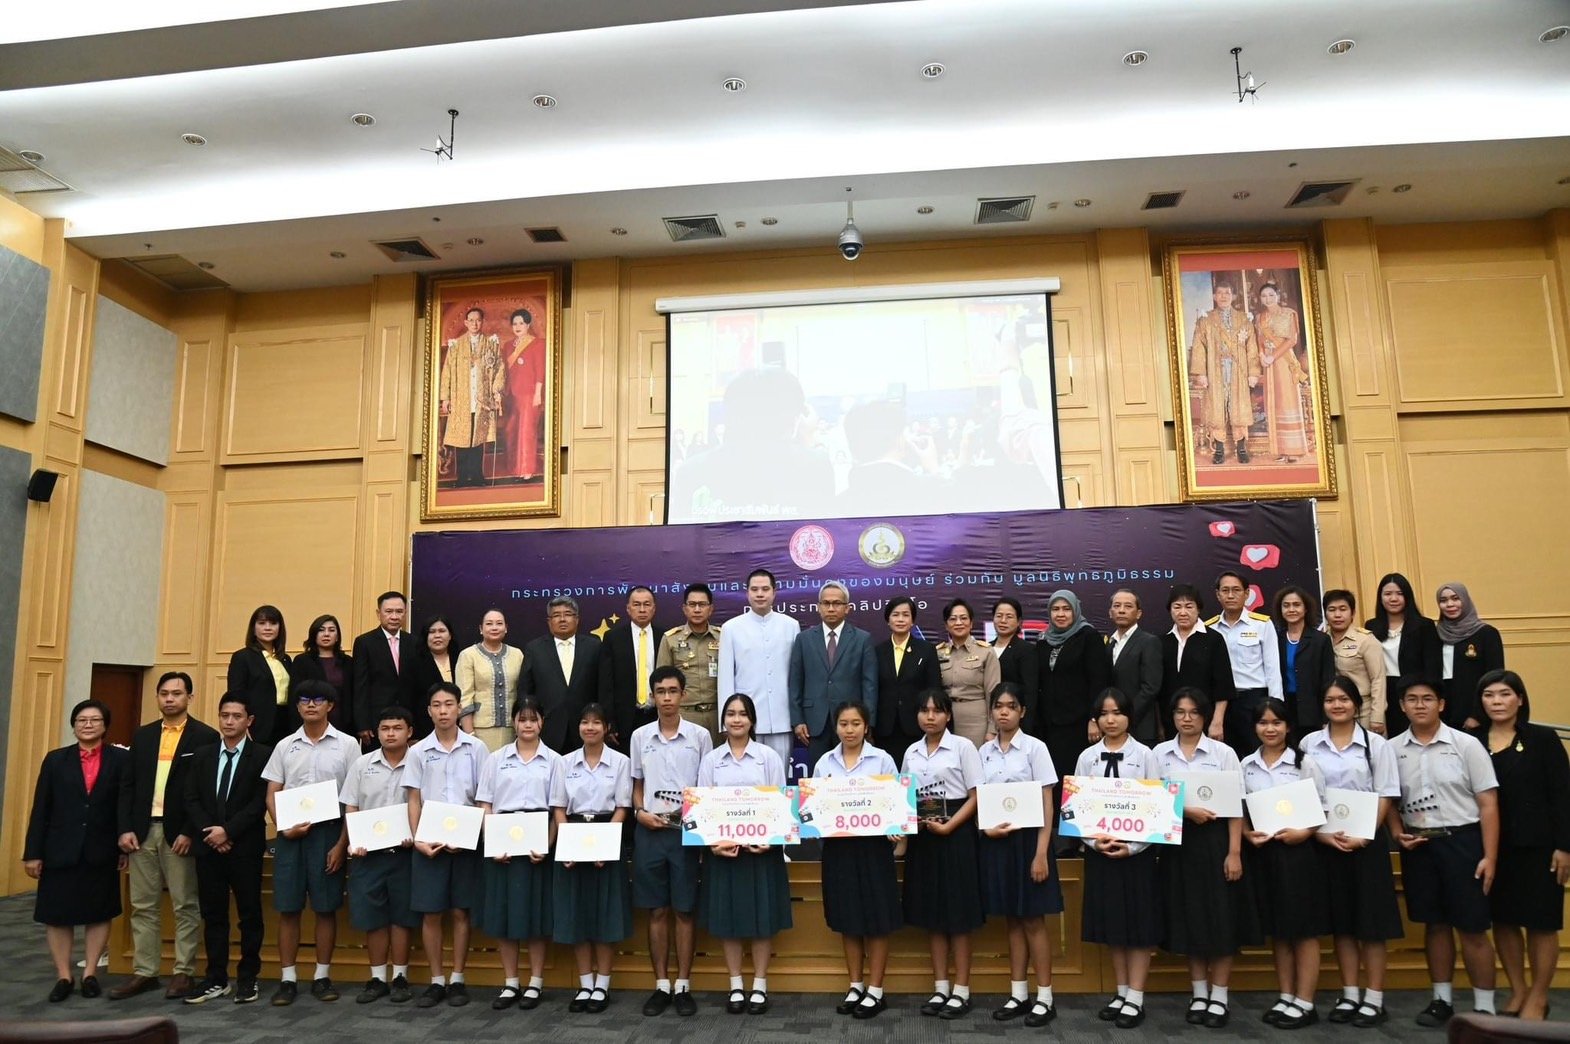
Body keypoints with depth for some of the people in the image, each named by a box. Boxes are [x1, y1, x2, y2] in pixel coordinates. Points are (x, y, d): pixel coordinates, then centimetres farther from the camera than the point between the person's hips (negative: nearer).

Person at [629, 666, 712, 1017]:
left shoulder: (699, 735, -1)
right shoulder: (640, 736, 5)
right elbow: (637, 784, 13)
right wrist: (640, 812, -4)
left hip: (686, 830, -2)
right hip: (649, 831, 2)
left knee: (685, 910, 4)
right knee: (657, 910, 8)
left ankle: (683, 985, 15)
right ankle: (661, 984, 18)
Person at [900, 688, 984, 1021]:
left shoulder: (962, 746, -5)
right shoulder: (911, 752, 9)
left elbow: (975, 796, -8)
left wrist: (948, 826, -17)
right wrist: (908, 819, -7)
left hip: (955, 835, -5)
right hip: (922, 836, 5)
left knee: (958, 913, 2)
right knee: (931, 914, 10)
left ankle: (961, 990, 13)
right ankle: (940, 988, 20)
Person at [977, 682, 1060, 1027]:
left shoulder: (1034, 748, -6)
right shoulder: (984, 751, 6)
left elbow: (1047, 805, -8)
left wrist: (1041, 853, -13)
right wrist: (987, 828, -11)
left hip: (1027, 837, -4)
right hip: (996, 840, 4)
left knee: (1033, 920, 2)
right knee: (1012, 921, 11)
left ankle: (1045, 998, 13)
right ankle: (1018, 994, 20)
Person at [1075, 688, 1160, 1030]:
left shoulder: (1145, 755, -3)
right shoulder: (1087, 757, 3)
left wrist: (1132, 846, -14)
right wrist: (1095, 840, -11)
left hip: (1137, 849, -2)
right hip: (1099, 849, 3)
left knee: (1139, 924, 3)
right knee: (1111, 924, 10)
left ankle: (1136, 999, 12)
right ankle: (1121, 992, 22)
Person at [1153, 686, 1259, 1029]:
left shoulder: (1223, 753, -2)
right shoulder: (1160, 753, 3)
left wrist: (1234, 852, -9)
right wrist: (1185, 810, -15)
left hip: (1215, 840, -2)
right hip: (1179, 843, 2)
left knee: (1221, 919, 1)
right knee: (1189, 919, 8)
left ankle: (1219, 997, 14)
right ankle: (1199, 994, 20)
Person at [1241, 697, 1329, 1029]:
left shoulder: (1303, 762, -3)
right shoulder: (1247, 765, 5)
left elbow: (1322, 808, -4)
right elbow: (1239, 809, 8)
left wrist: (1304, 832, -18)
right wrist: (1247, 834, -9)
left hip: (1299, 850, -3)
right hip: (1262, 852, 4)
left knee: (1304, 929, 2)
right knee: (1277, 930, 12)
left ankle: (1305, 1003, 11)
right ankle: (1285, 998, 22)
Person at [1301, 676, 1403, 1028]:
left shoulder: (1376, 743, -2)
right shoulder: (1309, 744, 2)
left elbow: (1385, 797, -5)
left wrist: (1363, 836, -14)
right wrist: (1322, 833, -9)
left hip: (1367, 840, -2)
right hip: (1325, 840, 2)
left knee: (1372, 920, 3)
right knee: (1340, 921, 9)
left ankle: (1374, 999, 14)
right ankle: (1349, 995, 20)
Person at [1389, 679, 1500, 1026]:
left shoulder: (1466, 744, -6)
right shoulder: (1393, 749, 2)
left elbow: (1488, 804, -6)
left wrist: (1489, 857, -10)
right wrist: (1398, 833, -5)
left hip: (1462, 841, -3)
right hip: (1418, 845, 3)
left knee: (1472, 928, 2)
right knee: (1435, 925, 13)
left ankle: (1484, 1007, 14)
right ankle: (1442, 998, 25)